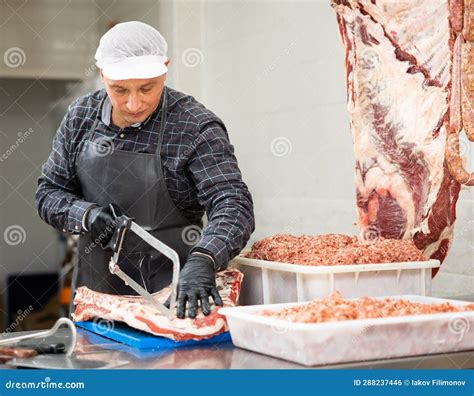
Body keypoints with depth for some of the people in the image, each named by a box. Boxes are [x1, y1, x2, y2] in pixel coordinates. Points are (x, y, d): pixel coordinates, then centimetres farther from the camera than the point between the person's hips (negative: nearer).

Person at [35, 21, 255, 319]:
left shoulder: (196, 127, -15)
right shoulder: (80, 116, -1)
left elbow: (233, 205, -23)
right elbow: (49, 193, 6)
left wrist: (203, 261, -41)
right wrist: (85, 215, -15)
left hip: (171, 290, -4)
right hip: (96, 284, 4)